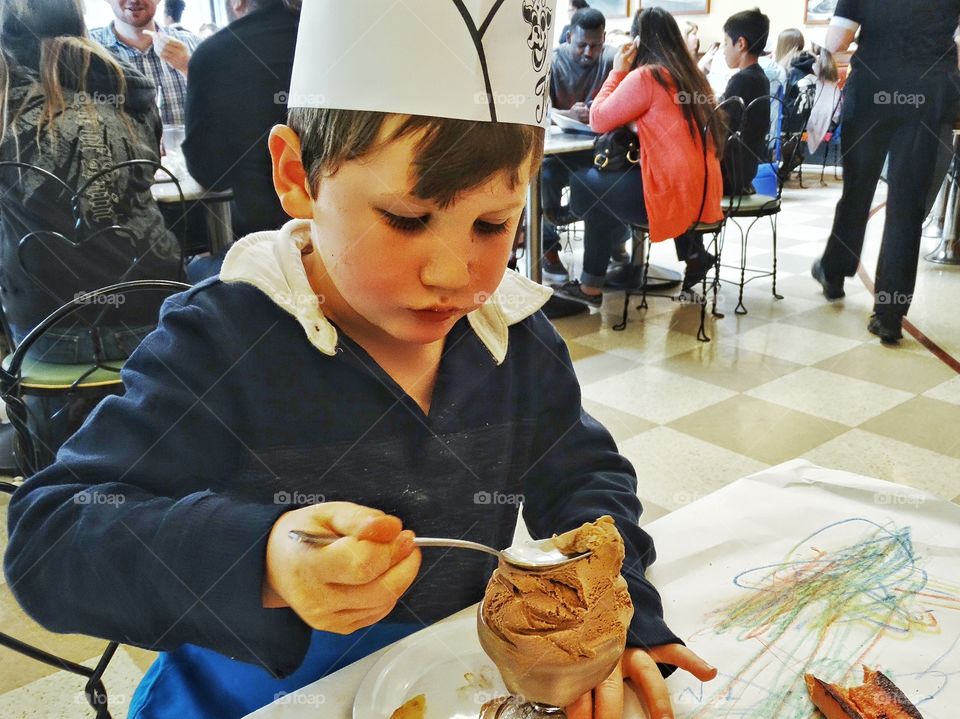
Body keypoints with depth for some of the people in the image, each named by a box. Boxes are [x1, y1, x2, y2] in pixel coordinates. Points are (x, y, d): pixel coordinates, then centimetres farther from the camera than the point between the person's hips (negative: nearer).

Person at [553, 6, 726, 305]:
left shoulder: (645, 76, -12)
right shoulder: (690, 74, 12)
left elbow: (599, 120, -6)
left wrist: (618, 71, 4)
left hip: (672, 193, -8)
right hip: (702, 190, 8)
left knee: (587, 185, 12)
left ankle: (591, 286, 17)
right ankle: (693, 252, 22)